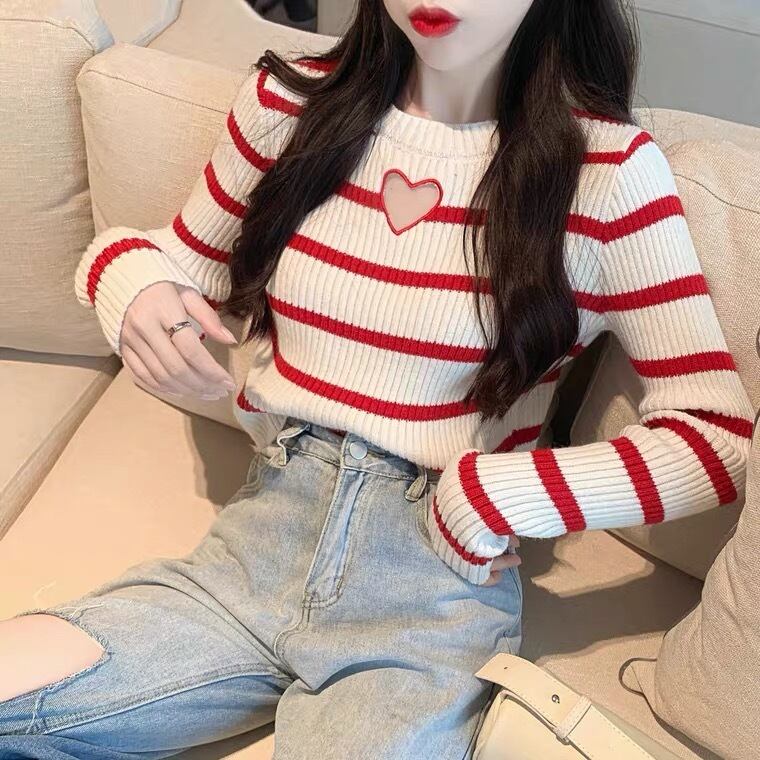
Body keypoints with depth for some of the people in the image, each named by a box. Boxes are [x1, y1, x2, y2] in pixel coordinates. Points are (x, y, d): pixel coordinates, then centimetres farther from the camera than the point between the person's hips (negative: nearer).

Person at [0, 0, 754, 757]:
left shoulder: (605, 167, -6)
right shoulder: (289, 101, 4)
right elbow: (186, 263, 19)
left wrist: (493, 497, -14)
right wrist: (134, 284, -5)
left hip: (435, 604, -2)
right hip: (257, 549, 3)